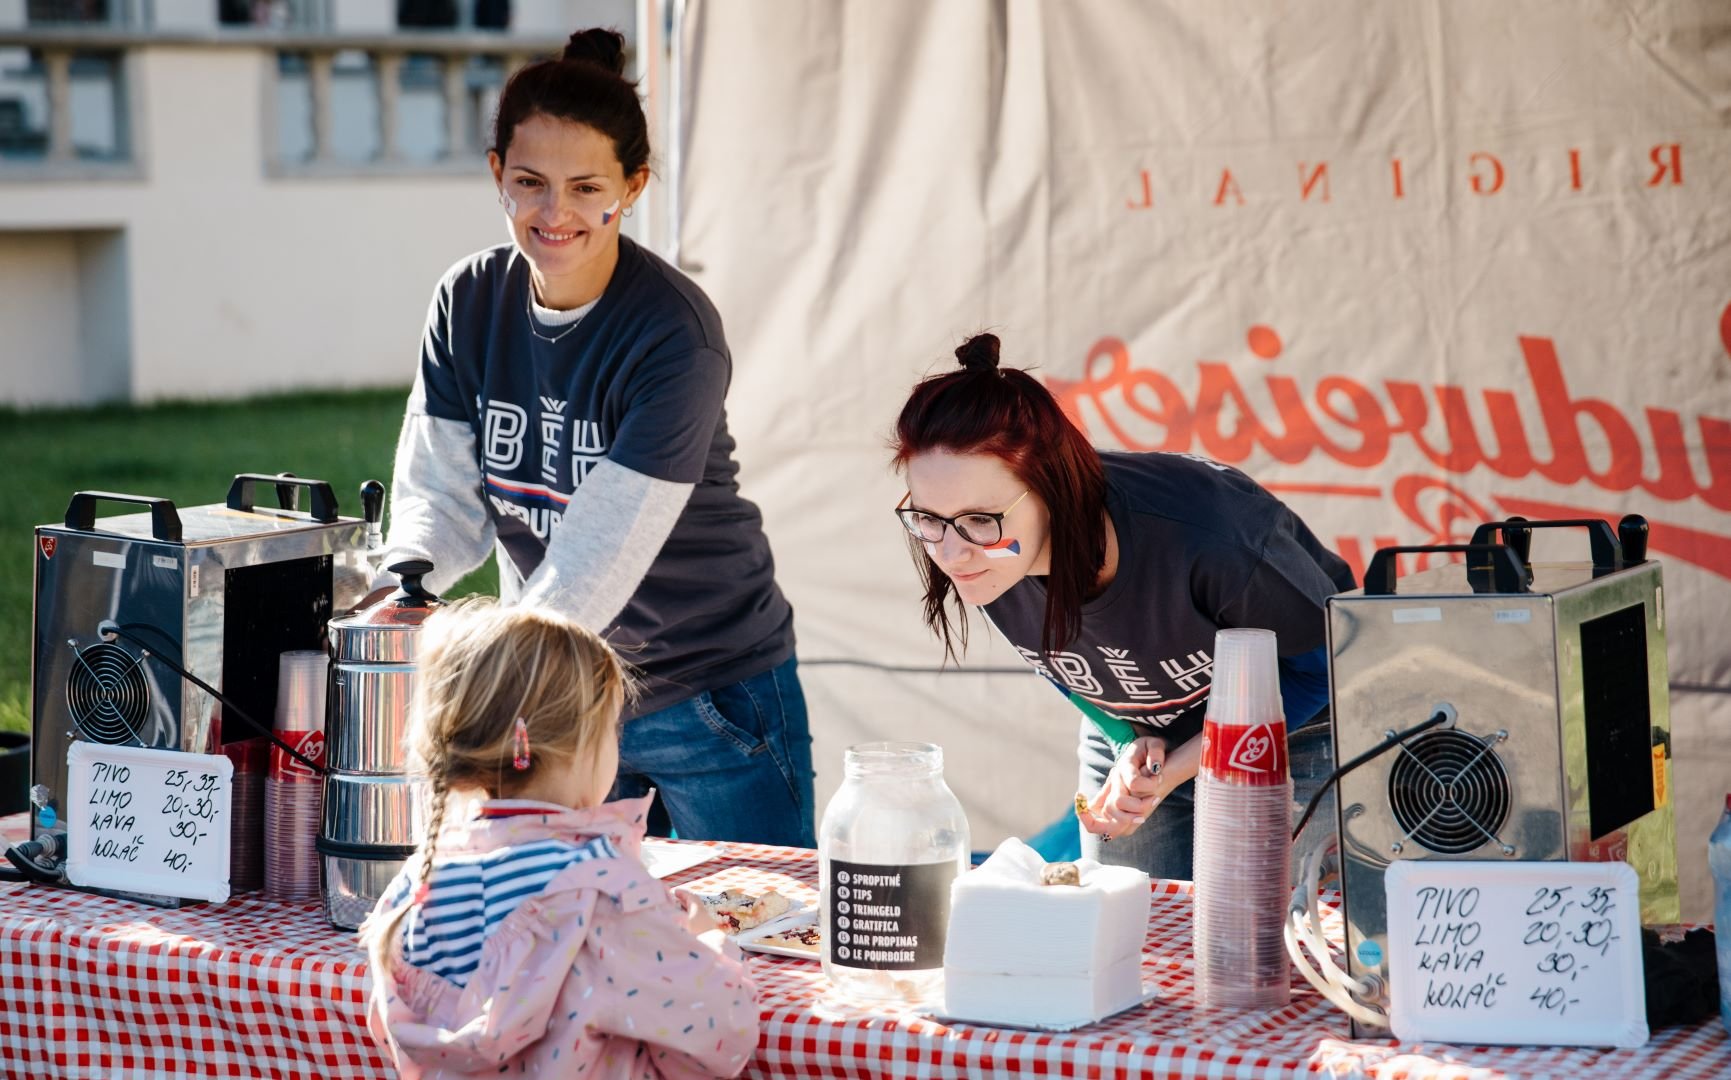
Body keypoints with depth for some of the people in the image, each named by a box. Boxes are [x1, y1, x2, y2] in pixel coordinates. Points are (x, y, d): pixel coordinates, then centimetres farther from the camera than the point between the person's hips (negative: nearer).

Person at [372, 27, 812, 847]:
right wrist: (399, 579, -24)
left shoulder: (673, 334, -22)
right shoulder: (468, 303, -3)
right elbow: (442, 494, -3)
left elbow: (601, 557, -27)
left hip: (710, 696, -4)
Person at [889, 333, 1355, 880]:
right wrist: (1135, 749, -16)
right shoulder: (983, 565, -24)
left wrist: (1176, 770, -25)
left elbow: (1328, 662, -22)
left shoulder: (1208, 539, -41)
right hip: (1130, 738, 4)